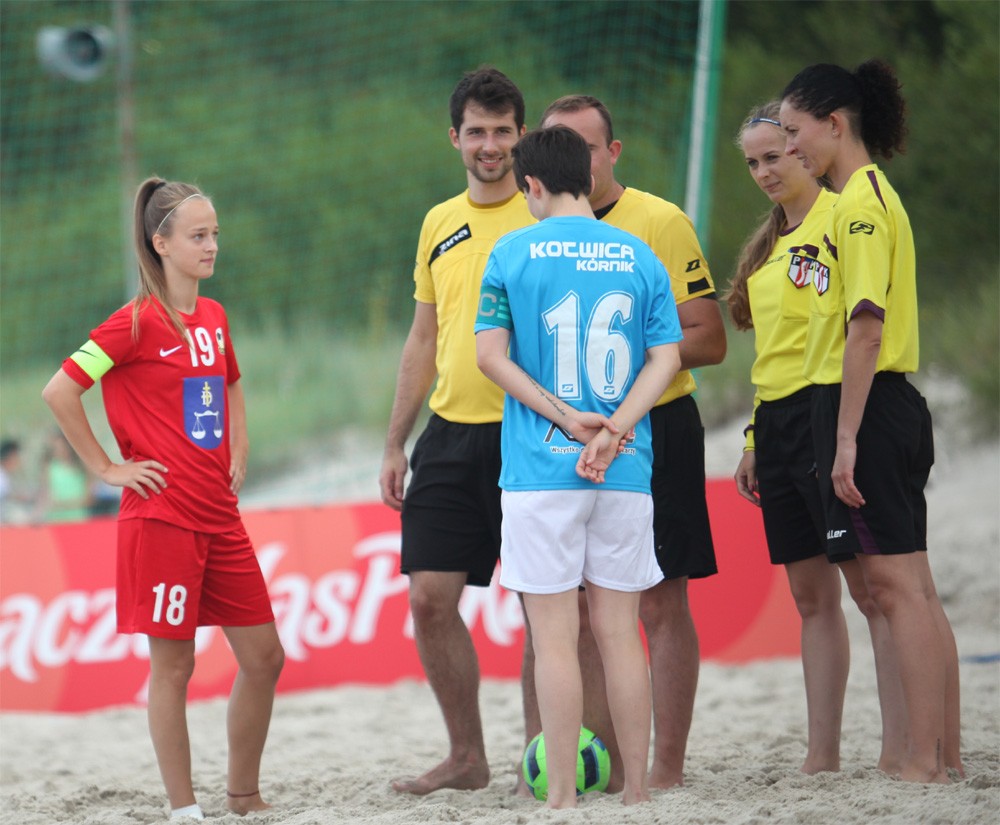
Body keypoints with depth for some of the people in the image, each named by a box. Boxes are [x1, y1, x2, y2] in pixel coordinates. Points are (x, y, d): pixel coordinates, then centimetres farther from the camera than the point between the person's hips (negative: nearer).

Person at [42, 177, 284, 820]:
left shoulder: (213, 318, 11)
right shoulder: (138, 322, -10)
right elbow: (60, 391, -15)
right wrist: (107, 468, -10)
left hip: (219, 514, 7)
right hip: (162, 516, -7)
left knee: (264, 656, 6)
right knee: (173, 665, -2)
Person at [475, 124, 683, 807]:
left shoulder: (515, 252, -2)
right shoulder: (638, 256, 7)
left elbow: (490, 353, -6)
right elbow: (666, 357, 0)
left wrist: (567, 418, -7)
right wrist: (613, 430, -8)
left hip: (542, 469, -3)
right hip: (626, 471, 3)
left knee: (555, 637, 0)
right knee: (620, 631, 9)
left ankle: (563, 795, 0)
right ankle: (637, 788, 11)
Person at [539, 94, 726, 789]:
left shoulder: (661, 223, -7)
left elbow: (709, 341, -10)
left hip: (654, 428, -5)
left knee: (661, 604, -4)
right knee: (588, 609, 6)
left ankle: (667, 770, 0)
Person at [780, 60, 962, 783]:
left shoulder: (860, 202, -12)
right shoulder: (872, 195, 17)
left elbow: (866, 325, -19)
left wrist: (846, 438, -20)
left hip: (866, 405, -10)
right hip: (895, 404, 10)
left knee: (895, 584, -9)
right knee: (914, 589, 10)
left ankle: (924, 761, -9)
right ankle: (947, 755, 13)